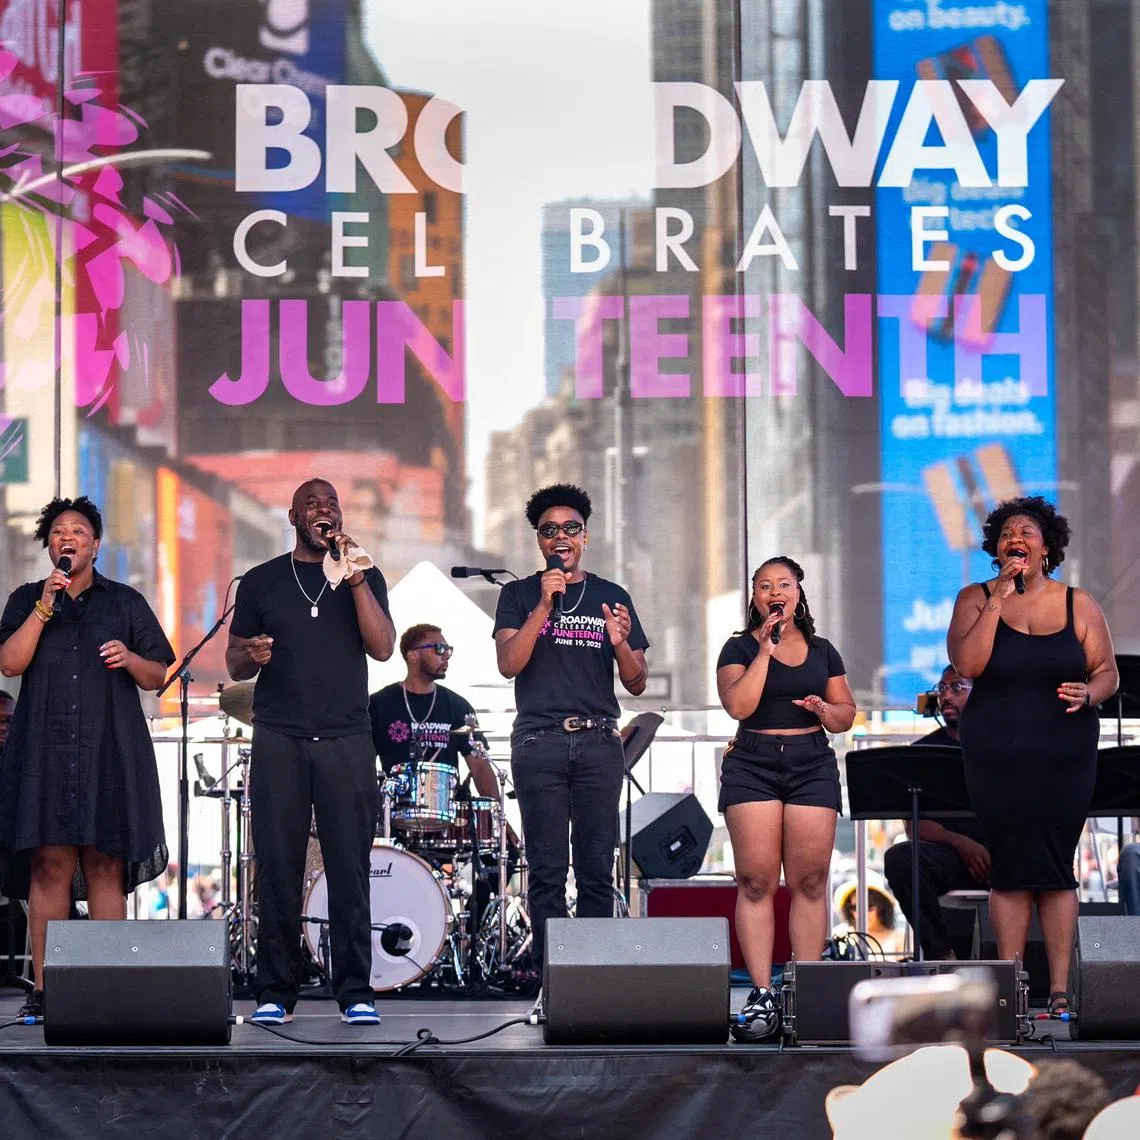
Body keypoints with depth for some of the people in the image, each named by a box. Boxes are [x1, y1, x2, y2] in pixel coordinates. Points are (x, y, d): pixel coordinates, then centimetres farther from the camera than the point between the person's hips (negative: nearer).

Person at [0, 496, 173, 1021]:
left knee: (106, 868, -4)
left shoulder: (125, 602, 14)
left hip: (109, 753, 0)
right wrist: (45, 606, -7)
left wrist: (129, 658, -9)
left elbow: (159, 677, 12)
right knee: (49, 866, -7)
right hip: (45, 753, 0)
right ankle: (44, 989, -7)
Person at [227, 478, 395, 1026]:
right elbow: (233, 665, 14)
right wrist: (251, 655, -9)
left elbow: (382, 647, -3)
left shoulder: (364, 577, 11)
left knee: (349, 868, -4)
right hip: (278, 739, 0)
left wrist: (356, 580, -11)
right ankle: (275, 992, 4)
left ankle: (355, 991, 0)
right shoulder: (261, 581, 12)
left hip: (347, 739, 0)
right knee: (278, 867, -1)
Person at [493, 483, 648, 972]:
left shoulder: (612, 598, 13)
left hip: (598, 743, 1)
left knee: (597, 869, -2)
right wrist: (545, 607, -14)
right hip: (539, 744, -1)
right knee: (548, 871, -4)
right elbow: (508, 663, -5)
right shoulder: (519, 595, 10)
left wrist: (621, 644, -9)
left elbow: (637, 683, 12)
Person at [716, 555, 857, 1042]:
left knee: (810, 881, -4)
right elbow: (739, 704, -11)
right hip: (753, 767, -2)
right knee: (756, 881, -8)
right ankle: (761, 994, -9)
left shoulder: (823, 651, 15)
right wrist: (765, 650, -10)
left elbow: (846, 714, 17)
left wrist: (825, 709, -5)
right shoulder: (740, 648, 6)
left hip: (812, 765, 2)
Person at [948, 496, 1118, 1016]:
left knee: (1057, 867, -1)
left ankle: (1060, 988, 2)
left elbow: (1108, 673, 6)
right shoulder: (976, 598, 3)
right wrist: (998, 599, -14)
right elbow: (967, 664, -12)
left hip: (1065, 757, 0)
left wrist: (1088, 693, -16)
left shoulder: (1078, 604, 5)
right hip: (996, 758, 0)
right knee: (1010, 868, 0)